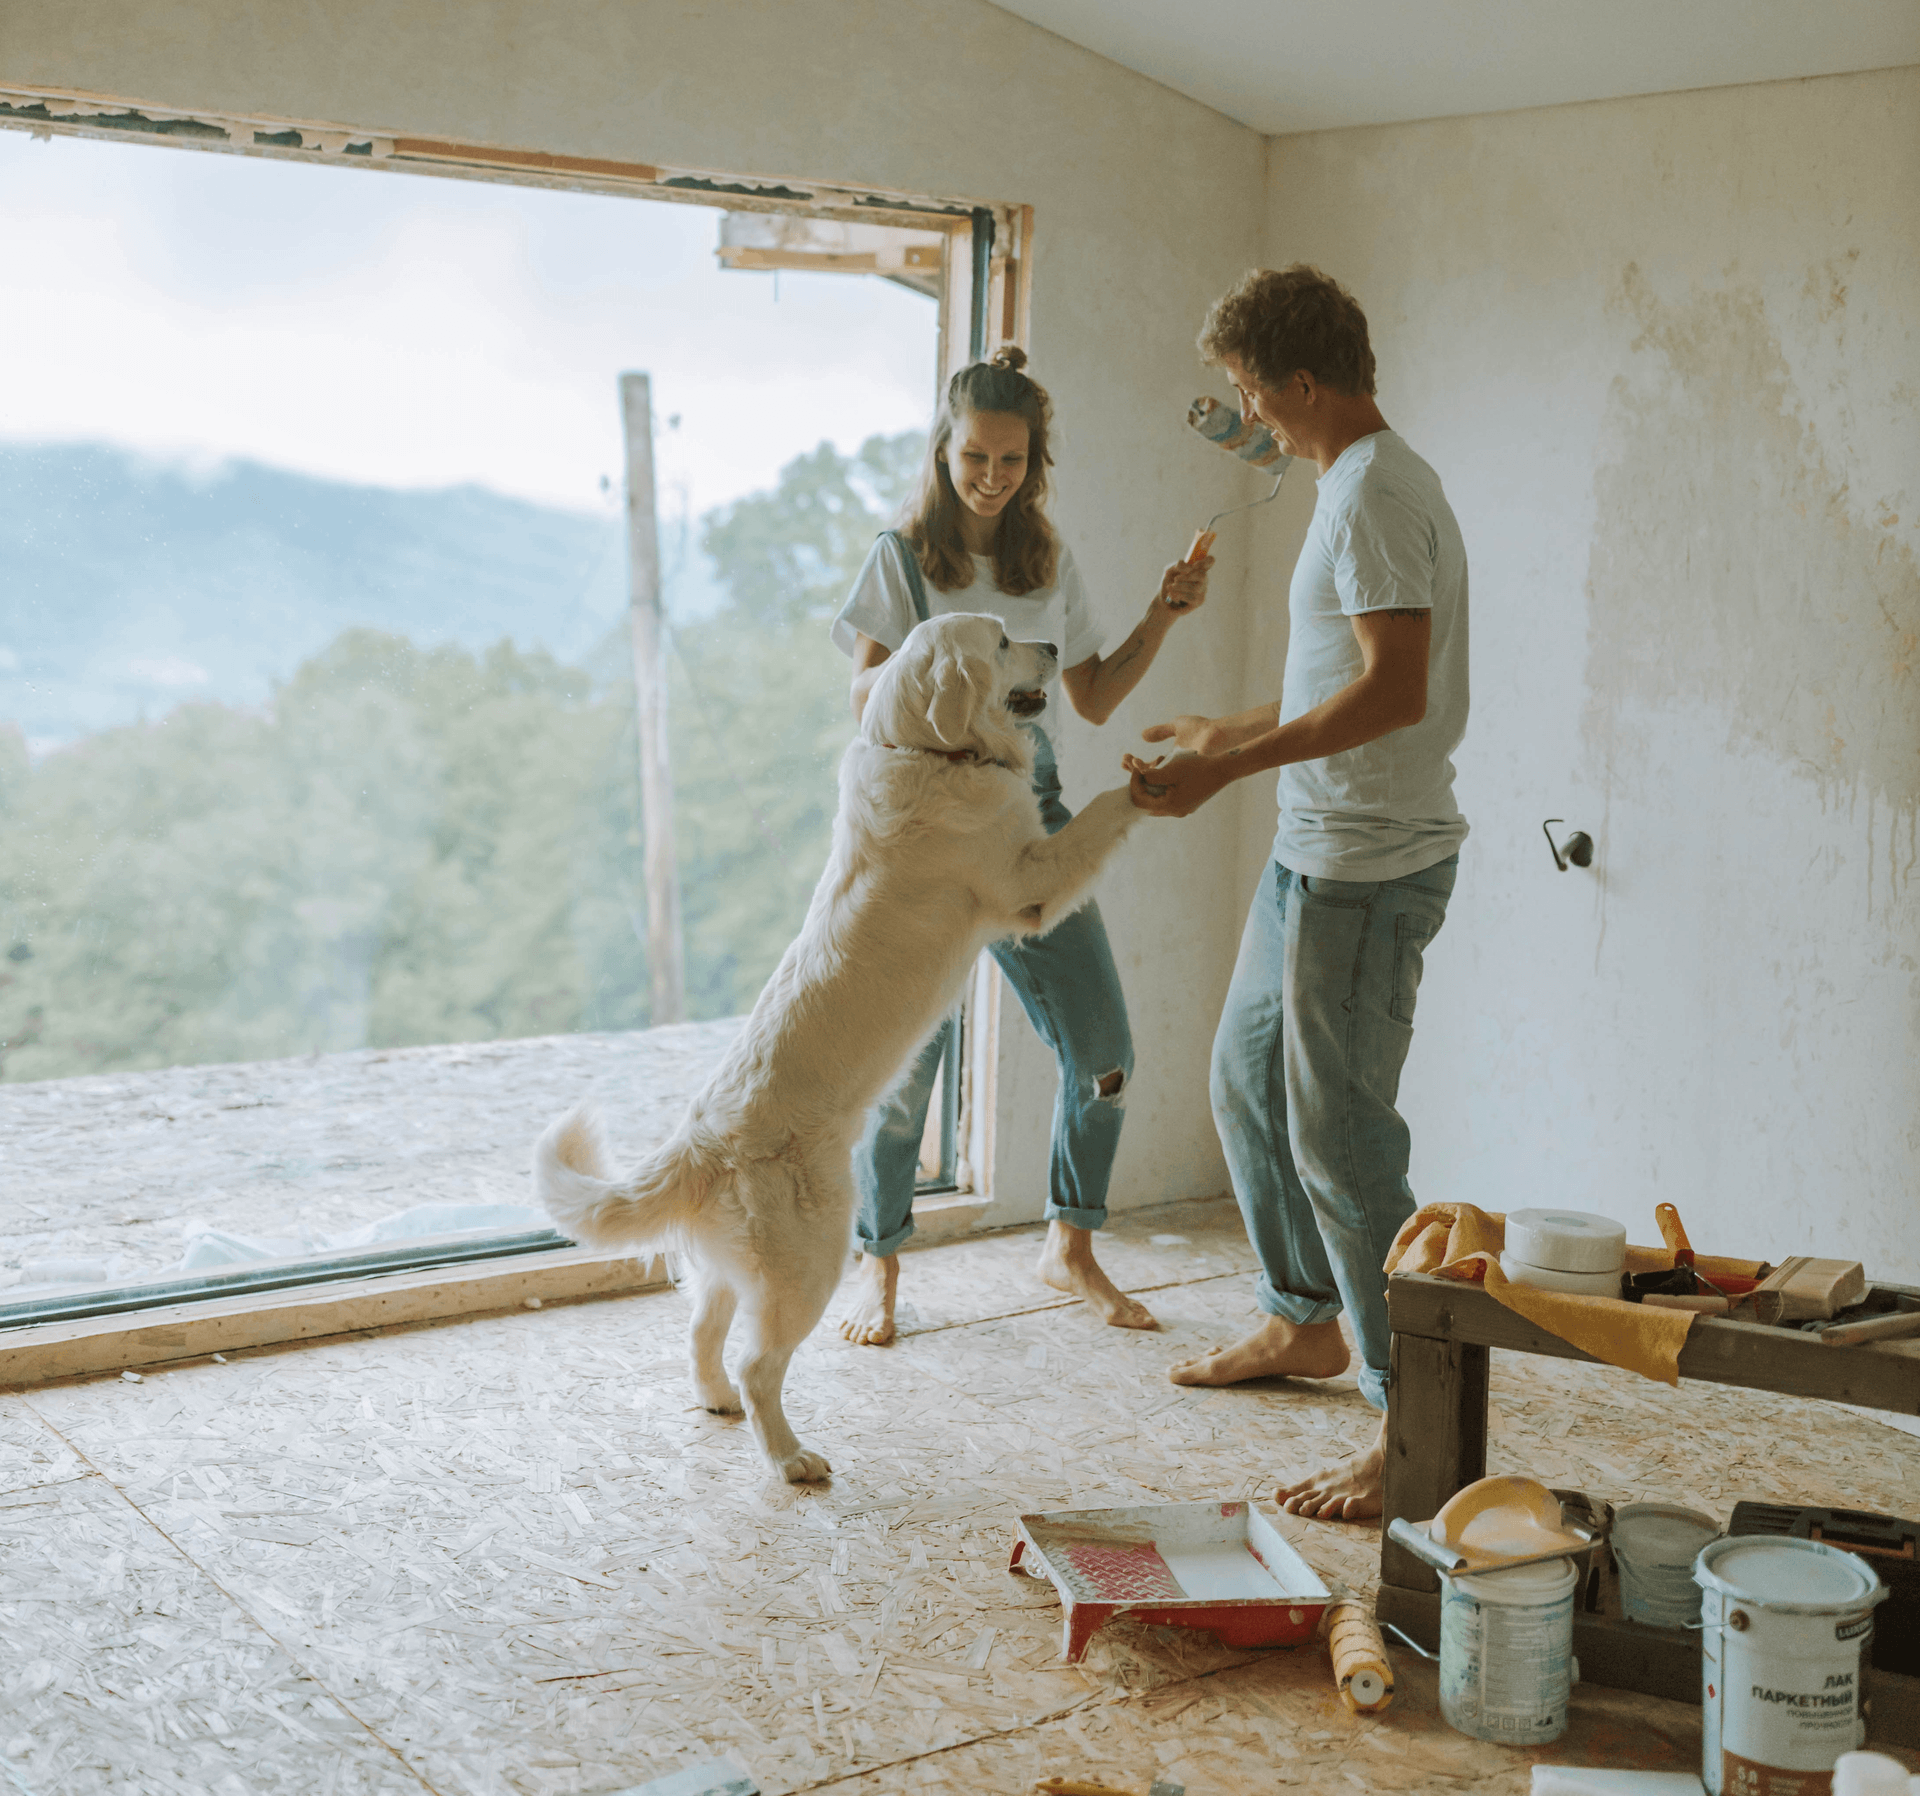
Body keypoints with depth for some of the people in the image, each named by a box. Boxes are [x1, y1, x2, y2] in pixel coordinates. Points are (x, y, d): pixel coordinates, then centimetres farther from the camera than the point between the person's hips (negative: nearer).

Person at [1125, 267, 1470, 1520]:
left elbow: (1395, 690, -26)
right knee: (1249, 1082, 21)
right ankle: (1306, 1320, 38)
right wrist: (1234, 732, 31)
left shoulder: (1375, 494, -17)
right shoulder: (1364, 484, 15)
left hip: (1371, 865, -11)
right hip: (1317, 852, 11)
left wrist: (1227, 769, -24)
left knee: (1341, 1134, -8)